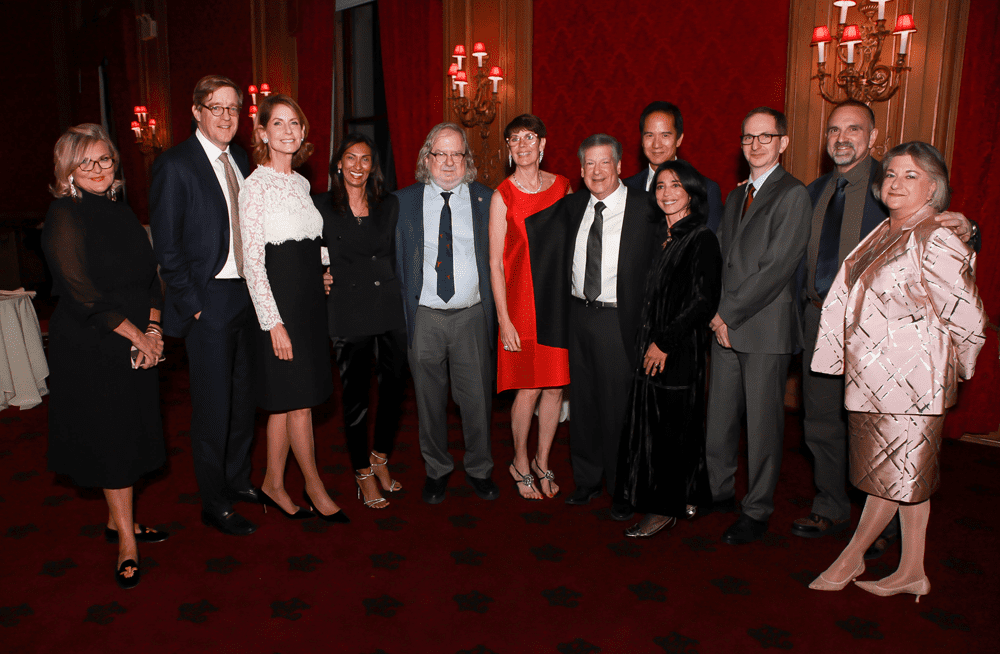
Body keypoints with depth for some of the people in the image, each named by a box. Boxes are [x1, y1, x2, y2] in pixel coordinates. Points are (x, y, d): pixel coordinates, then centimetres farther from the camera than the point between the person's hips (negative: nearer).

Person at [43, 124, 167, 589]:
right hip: (90, 349, -7)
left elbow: (147, 275, 12)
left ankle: (119, 519, 31)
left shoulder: (120, 211, 11)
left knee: (132, 434, 13)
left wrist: (154, 328, -2)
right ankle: (126, 543, 12)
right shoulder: (64, 216, -11)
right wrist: (137, 337, -15)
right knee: (111, 438, 0)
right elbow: (82, 293, -17)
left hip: (138, 345, 7)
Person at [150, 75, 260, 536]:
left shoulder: (240, 160, 11)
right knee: (212, 406, 2)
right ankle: (214, 504, 18)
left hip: (246, 295, 7)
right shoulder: (175, 165, -9)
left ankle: (238, 481, 33)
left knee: (243, 398, 16)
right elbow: (166, 244, -10)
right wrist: (191, 303, -12)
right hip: (208, 302, -6)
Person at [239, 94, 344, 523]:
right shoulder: (256, 185, -10)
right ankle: (315, 489, 15)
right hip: (279, 305, -7)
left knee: (287, 402, 12)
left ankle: (273, 486, 24)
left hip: (309, 301, 7)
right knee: (298, 402, 1)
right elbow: (252, 261, -14)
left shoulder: (301, 183, 13)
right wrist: (274, 322, -17)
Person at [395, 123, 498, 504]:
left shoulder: (486, 200, 4)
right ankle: (436, 470, 30)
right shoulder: (404, 201, 4)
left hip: (472, 316, 0)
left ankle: (479, 470, 28)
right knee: (429, 400, 11)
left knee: (477, 398, 6)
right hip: (423, 316, 0)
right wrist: (399, 312, 1)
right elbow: (394, 259, 7)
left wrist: (496, 311, 0)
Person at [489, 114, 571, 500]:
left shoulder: (562, 186, 7)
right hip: (522, 301, -4)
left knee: (556, 385, 8)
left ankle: (542, 461, 28)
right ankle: (520, 464, 24)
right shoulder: (502, 196, -4)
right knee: (529, 389, 1)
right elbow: (495, 263, -6)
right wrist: (504, 319, -11)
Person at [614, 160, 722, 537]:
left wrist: (664, 342, -16)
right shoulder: (663, 238, 14)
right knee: (654, 424, 13)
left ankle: (665, 509, 13)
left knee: (669, 426, 0)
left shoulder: (701, 239, -11)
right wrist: (648, 342, 10)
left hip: (680, 350, -8)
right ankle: (684, 499, 26)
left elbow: (705, 301, -17)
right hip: (654, 346, 8)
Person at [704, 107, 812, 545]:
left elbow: (777, 267, -15)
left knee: (763, 423, 3)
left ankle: (757, 512, 16)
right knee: (719, 417, 10)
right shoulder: (735, 196, 18)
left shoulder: (793, 195, -6)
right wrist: (717, 315, 2)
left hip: (767, 331, -6)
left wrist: (729, 313, -12)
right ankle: (718, 492, 27)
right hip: (725, 327, 6)